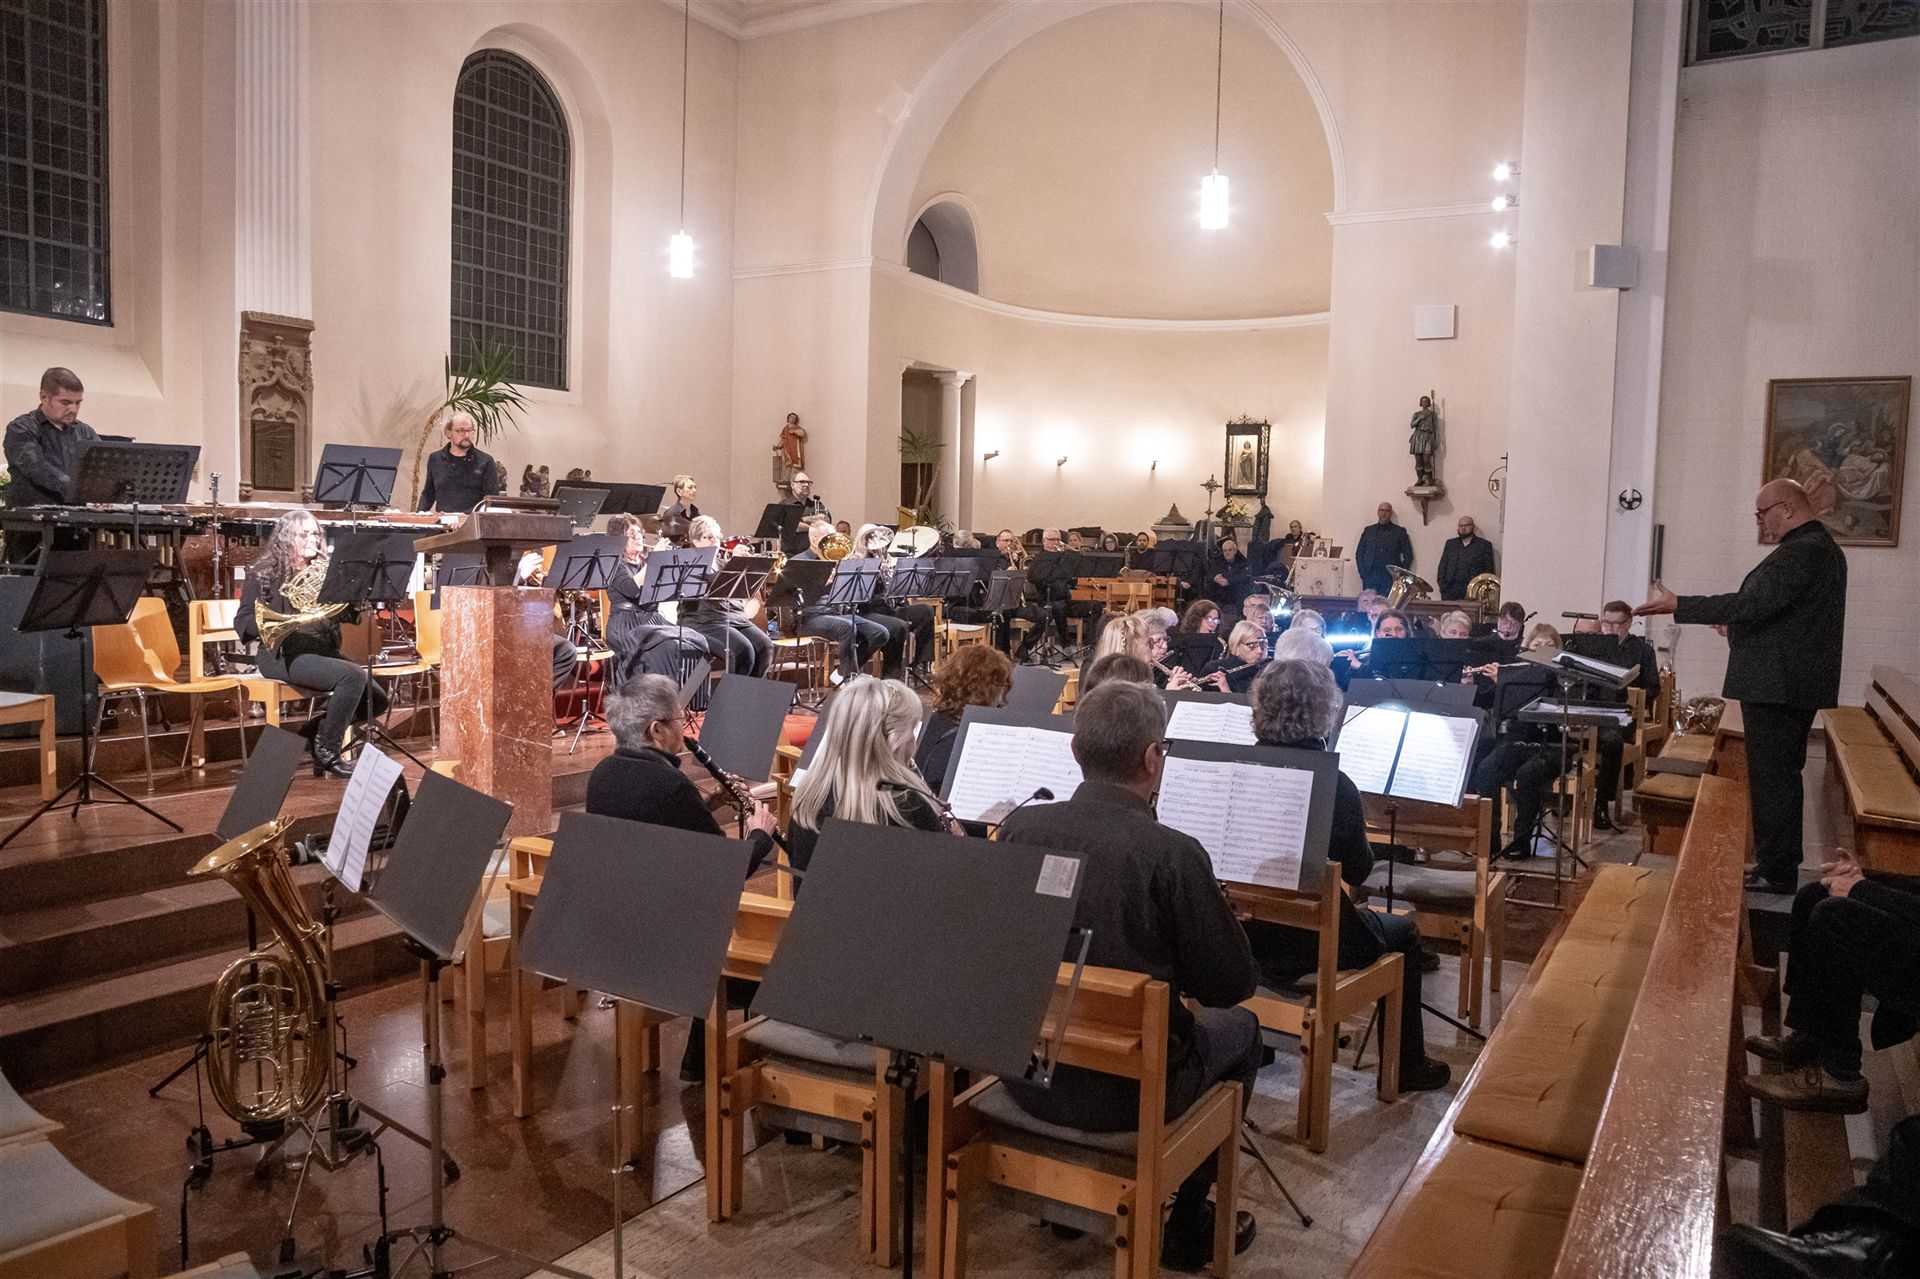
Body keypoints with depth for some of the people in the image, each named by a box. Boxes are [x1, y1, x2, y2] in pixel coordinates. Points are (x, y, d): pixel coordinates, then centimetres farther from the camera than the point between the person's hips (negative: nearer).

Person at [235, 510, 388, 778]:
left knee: (376, 700, -8)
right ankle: (328, 753, -17)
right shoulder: (265, 573, 1)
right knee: (353, 675, -30)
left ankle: (317, 730, 13)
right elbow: (242, 623, -6)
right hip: (285, 655, -6)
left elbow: (350, 614, 12)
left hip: (324, 651, 6)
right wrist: (292, 618, -22)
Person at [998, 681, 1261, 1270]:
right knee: (1239, 1028, 24)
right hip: (1128, 1093, -4)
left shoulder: (1019, 827, -11)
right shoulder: (1174, 854, -24)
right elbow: (1232, 985, -13)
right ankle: (1188, 1227, 32)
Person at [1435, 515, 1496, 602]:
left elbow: (1489, 571, 7)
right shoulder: (1450, 543, 21)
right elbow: (1442, 566, 16)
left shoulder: (1484, 545, 10)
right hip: (1450, 589, 3)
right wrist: (1442, 585, 2)